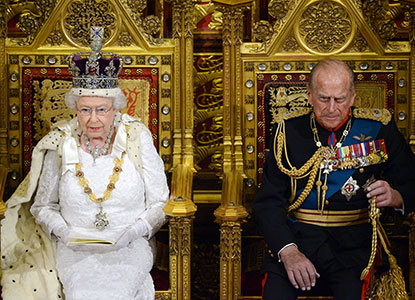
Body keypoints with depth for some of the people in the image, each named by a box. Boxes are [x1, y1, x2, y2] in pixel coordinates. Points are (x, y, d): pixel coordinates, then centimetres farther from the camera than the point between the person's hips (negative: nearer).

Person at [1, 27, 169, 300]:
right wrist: (63, 232, -8)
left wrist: (132, 231, -14)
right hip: (74, 246, 1)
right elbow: (43, 206, 11)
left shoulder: (137, 140, -1)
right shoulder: (60, 145, 0)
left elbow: (160, 204, 3)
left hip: (129, 246, 0)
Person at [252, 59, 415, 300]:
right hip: (296, 235, 0)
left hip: (353, 240, 0)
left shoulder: (379, 128, 3)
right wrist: (288, 251, -17)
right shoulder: (289, 128, 3)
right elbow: (267, 202, -1)